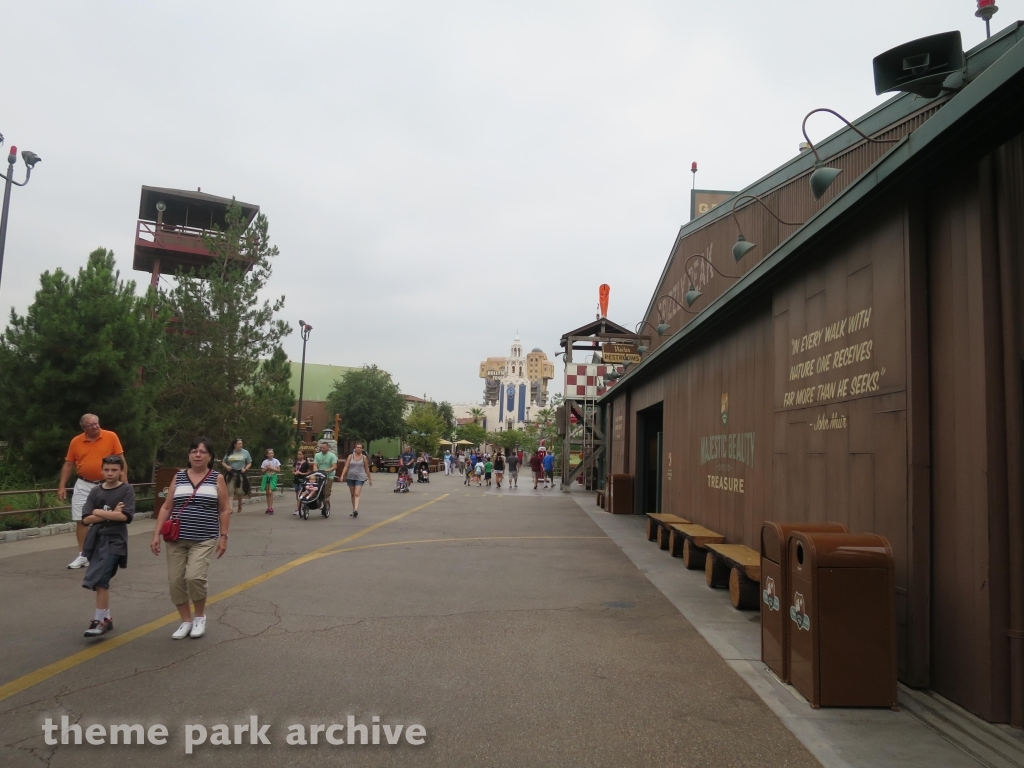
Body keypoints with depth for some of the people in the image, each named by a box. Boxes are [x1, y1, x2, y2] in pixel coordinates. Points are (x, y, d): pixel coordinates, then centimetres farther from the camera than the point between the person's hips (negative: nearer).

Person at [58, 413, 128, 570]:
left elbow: (121, 460, -4)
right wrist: (62, 486, 0)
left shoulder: (111, 437, -7)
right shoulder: (76, 441, -1)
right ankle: (82, 555, 13)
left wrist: (124, 481, -10)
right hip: (83, 486, 2)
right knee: (80, 520, 3)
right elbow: (68, 464, 5)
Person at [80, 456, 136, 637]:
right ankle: (106, 619, 22)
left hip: (114, 541, -5)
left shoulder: (127, 490, -4)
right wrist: (111, 514, -11)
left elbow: (125, 516, -16)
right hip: (96, 540, 5)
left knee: (100, 581, -14)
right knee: (101, 582, 11)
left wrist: (99, 512, -7)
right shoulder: (96, 492, 7)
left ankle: (99, 621, -7)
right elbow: (85, 519, 0)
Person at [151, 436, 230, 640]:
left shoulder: (217, 478, 1)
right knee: (175, 581, 2)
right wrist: (156, 534, 0)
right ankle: (186, 621, 22)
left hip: (204, 540, -3)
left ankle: (200, 616, 8)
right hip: (177, 539, 3)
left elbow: (224, 510, 3)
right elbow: (166, 508, 7)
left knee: (194, 577, -18)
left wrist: (223, 536, -2)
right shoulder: (179, 477, 6)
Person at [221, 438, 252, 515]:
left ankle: (239, 506, 29)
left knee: (239, 492, 7)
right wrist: (227, 467, -7)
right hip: (231, 475, 1)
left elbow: (249, 463, 8)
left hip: (241, 475, 0)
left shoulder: (245, 452, 5)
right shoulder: (230, 453, 7)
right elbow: (223, 462, 13)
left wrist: (245, 468, -10)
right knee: (230, 491, -11)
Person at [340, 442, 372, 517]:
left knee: (357, 494, -16)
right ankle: (354, 510, 21)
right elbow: (346, 467, 1)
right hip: (350, 477, 3)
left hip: (360, 478, -3)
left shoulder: (364, 457, 2)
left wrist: (370, 479, 12)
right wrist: (342, 475, -12)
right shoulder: (350, 456, 5)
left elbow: (367, 469, 9)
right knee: (352, 494, 11)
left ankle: (356, 510, -28)